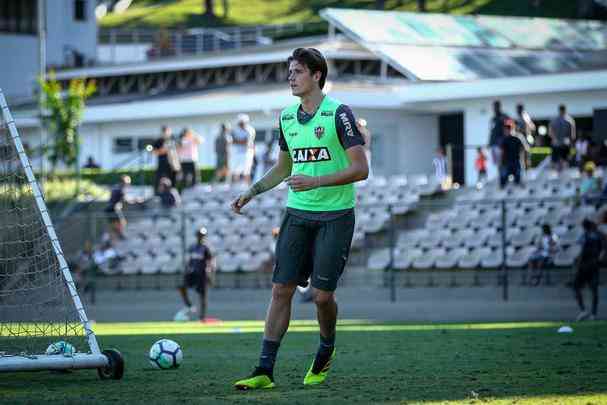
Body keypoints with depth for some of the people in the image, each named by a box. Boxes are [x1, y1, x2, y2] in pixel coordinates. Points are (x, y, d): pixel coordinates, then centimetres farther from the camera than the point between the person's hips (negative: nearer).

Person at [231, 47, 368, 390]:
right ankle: (265, 371, -2)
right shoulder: (287, 117, 10)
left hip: (335, 216, -5)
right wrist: (252, 192, 12)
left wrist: (315, 182, -22)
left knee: (323, 294, -5)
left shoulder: (339, 113, -10)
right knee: (282, 289, -2)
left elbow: (360, 169, -14)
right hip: (297, 214, 5)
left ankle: (326, 353, 24)